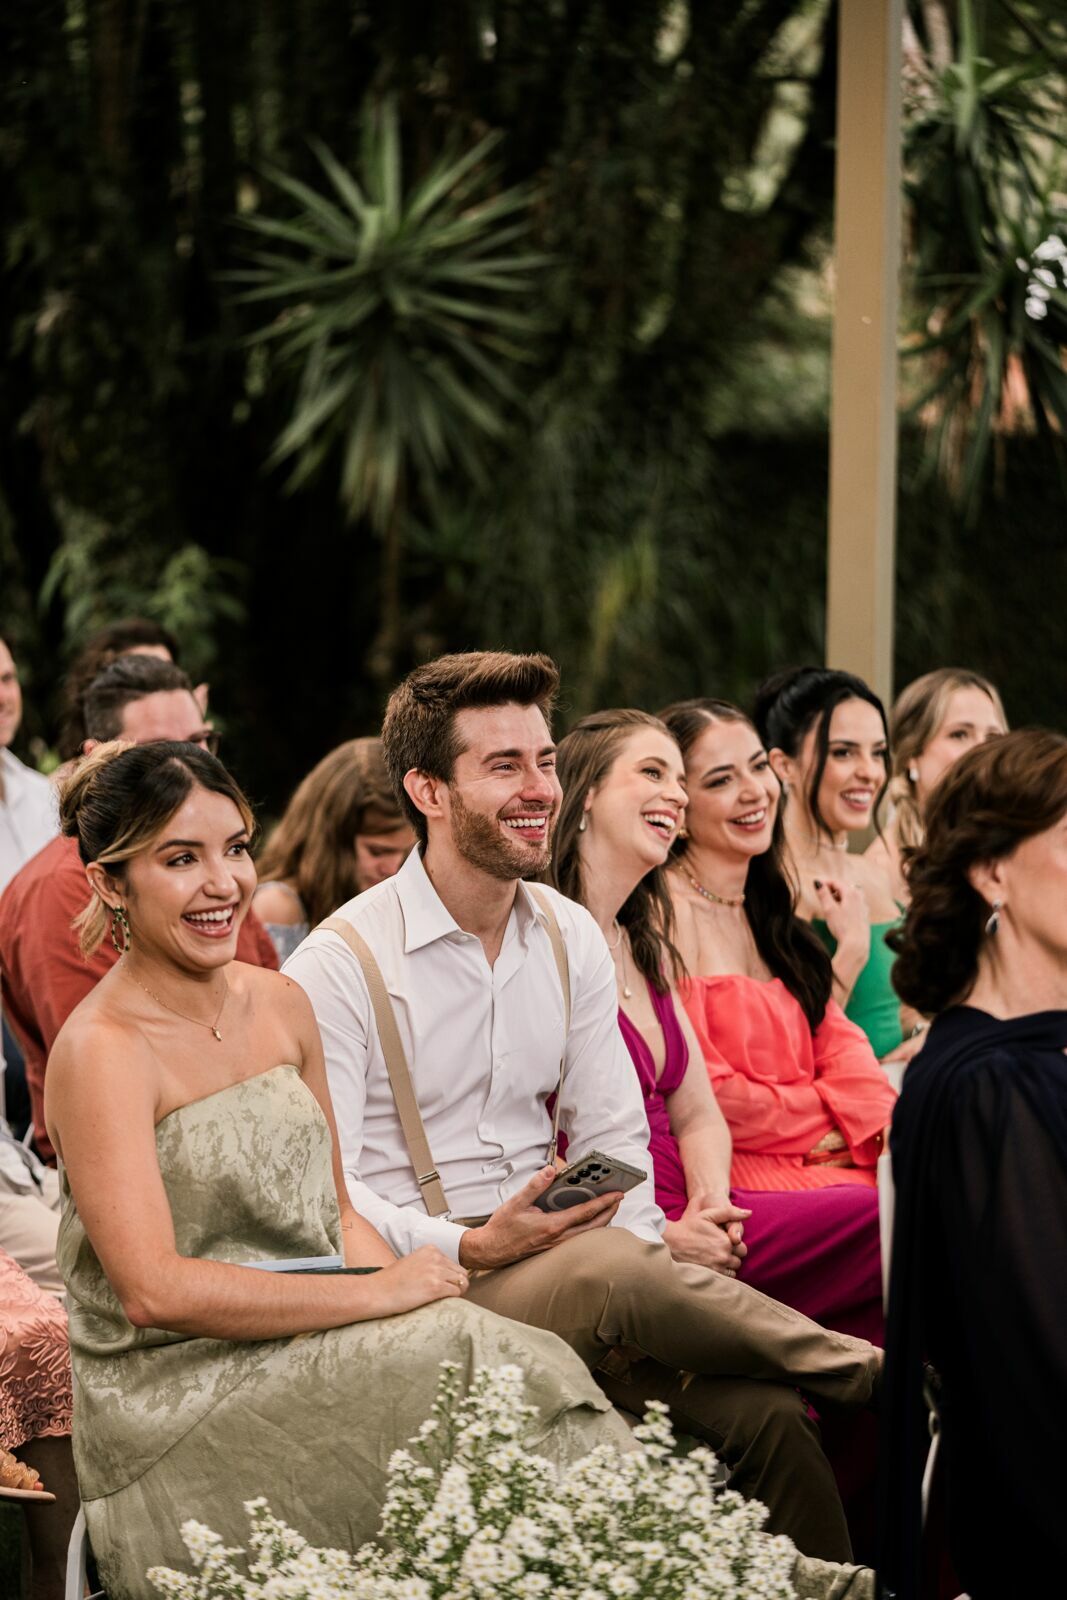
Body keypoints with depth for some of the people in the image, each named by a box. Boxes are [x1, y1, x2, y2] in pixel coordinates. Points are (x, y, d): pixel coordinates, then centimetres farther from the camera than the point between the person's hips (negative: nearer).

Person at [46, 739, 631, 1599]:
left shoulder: (279, 1004, 10)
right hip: (172, 1419, -6)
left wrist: (410, 1283, -7)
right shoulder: (102, 1051, -13)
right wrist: (379, 1297, -19)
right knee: (494, 1369, -24)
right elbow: (153, 1290, -21)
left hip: (307, 1356, 6)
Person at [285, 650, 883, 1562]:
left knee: (762, 1413, -23)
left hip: (548, 1262, 5)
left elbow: (615, 1142, 13)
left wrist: (644, 1265, -7)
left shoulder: (571, 940, 12)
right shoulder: (340, 966, -7)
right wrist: (470, 1247, -24)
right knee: (606, 1272, -35)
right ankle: (869, 1371, -17)